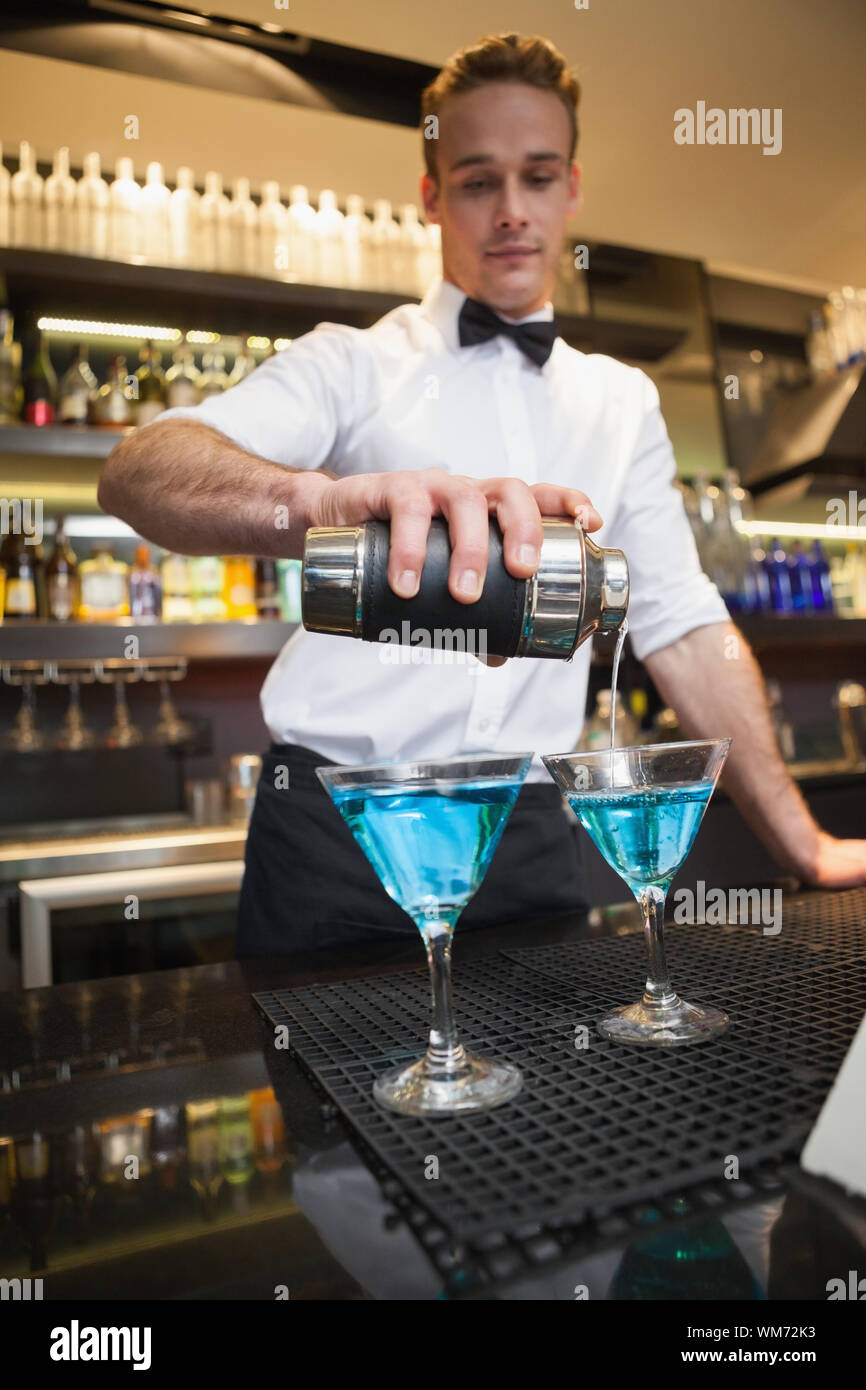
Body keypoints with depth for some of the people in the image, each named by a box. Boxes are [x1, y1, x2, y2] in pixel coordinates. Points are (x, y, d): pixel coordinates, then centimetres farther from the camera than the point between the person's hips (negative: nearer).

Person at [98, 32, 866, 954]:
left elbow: (683, 625, 12)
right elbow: (135, 471, -16)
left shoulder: (624, 402, 14)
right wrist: (318, 502, -39)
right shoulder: (352, 365, 1)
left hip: (528, 839, 4)